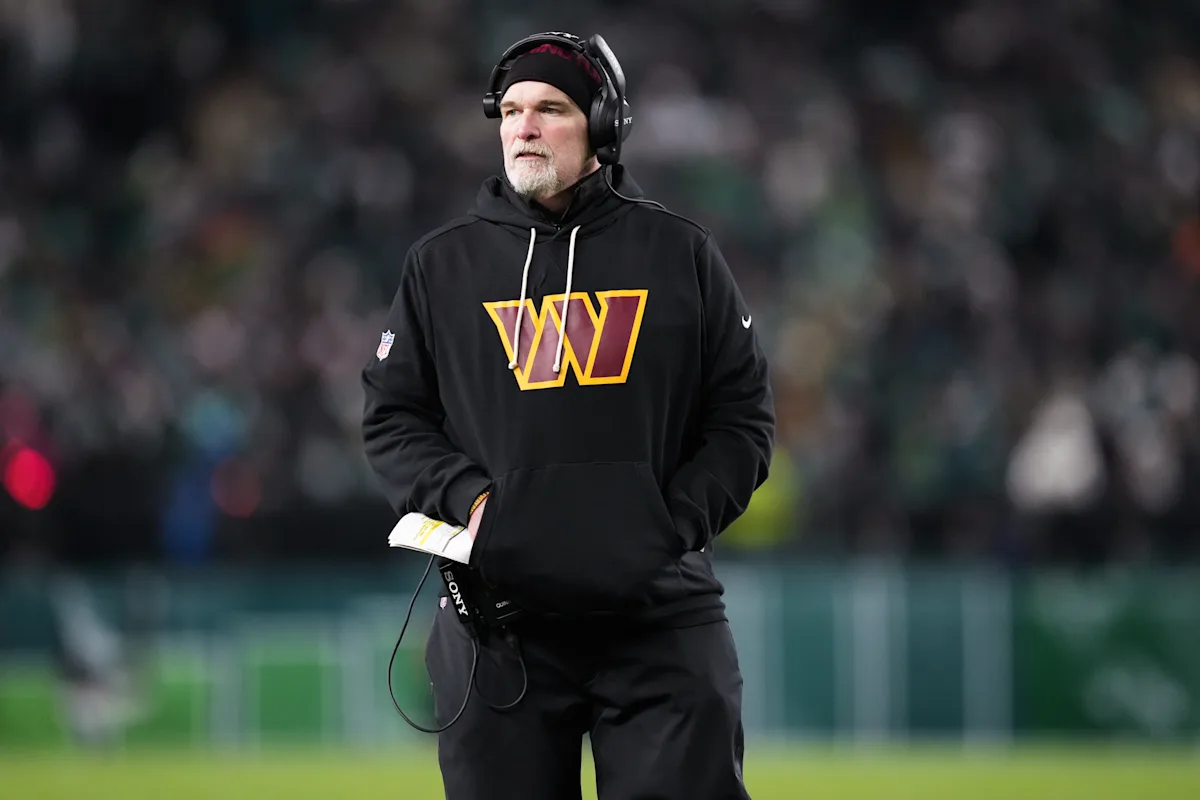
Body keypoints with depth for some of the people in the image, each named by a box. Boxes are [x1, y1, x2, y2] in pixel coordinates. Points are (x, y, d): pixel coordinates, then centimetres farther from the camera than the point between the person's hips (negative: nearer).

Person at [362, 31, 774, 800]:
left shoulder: (680, 253, 7)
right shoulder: (442, 263, 10)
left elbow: (745, 419, 8)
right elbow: (392, 418, 11)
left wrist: (672, 522, -7)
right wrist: (466, 497, -7)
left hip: (661, 616, -1)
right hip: (499, 632, 1)